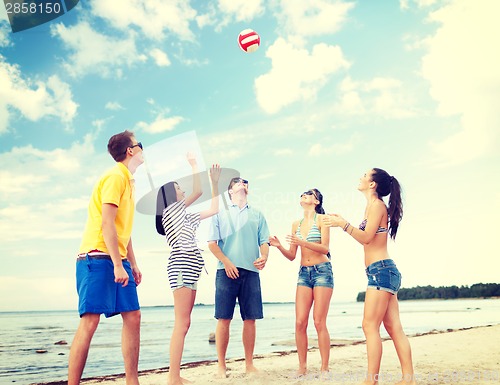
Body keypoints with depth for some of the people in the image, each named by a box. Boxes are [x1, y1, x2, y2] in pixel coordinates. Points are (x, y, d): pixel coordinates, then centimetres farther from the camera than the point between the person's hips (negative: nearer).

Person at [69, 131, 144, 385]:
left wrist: (133, 264, 19)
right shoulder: (116, 176, -8)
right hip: (98, 258, -9)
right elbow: (107, 224, -18)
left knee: (133, 317, 4)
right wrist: (118, 265, -21)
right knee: (90, 321, -10)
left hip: (118, 260, 9)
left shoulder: (128, 181, 19)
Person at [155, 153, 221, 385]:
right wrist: (193, 163, 8)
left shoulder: (184, 217, 26)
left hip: (188, 268, 10)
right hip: (181, 265, -9)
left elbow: (214, 209, 26)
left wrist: (215, 182, 26)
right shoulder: (170, 209, 2)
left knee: (184, 324, 6)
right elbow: (198, 191, -5)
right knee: (181, 324, -14)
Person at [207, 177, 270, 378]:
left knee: (250, 319, 2)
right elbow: (212, 243, 5)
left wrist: (264, 257, -10)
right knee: (223, 319, -3)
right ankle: (221, 365, 5)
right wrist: (226, 262, -10)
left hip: (251, 271, 2)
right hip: (226, 270, -2)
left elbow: (264, 242, 13)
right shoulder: (220, 213, 14)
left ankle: (249, 364, 12)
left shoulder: (257, 214, 20)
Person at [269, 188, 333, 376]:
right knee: (300, 322, -3)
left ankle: (325, 368, 3)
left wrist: (303, 242, -23)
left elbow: (325, 248, -11)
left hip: (322, 271, -4)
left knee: (319, 322, -7)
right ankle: (302, 366, 7)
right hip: (304, 273, 5)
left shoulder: (321, 219, 0)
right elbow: (292, 256, 13)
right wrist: (279, 246, -6)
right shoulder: (296, 224, 14)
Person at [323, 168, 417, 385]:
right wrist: (343, 223, 21)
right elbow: (366, 238, 20)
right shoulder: (373, 206, 20)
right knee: (393, 327, 7)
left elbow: (366, 238, -15)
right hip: (383, 272, 10)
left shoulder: (377, 205, -7)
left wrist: (343, 224, -15)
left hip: (381, 270, -10)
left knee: (370, 326, -9)